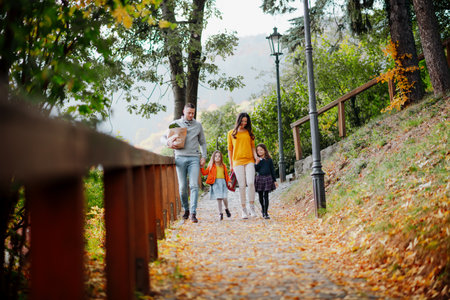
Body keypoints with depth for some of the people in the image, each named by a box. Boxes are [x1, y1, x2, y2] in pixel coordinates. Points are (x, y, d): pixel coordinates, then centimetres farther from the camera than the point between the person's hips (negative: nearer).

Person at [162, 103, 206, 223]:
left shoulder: (198, 125, 13)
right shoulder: (175, 124, 10)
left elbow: (203, 142, 20)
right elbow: (164, 137, 17)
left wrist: (204, 156, 7)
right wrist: (168, 142, -6)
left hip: (194, 158, 0)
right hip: (180, 158, 0)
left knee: (194, 185, -12)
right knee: (182, 186, 1)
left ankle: (193, 213, -15)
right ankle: (186, 209, 20)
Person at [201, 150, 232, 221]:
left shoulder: (223, 166, 13)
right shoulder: (211, 166, 10)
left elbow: (226, 175, 15)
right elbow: (205, 172, 7)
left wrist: (228, 181, 4)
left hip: (223, 182, 1)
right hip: (215, 183, -1)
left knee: (224, 197, -8)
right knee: (218, 198, -5)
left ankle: (226, 209, 21)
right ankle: (220, 213, 5)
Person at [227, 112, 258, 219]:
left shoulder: (249, 133, 14)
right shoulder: (231, 133, 10)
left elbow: (252, 146, 16)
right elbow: (230, 149, 13)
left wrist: (255, 156, -2)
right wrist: (231, 164, 10)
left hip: (249, 160, 1)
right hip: (238, 161, -1)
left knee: (250, 182, -16)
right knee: (242, 185, -3)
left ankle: (252, 207, -6)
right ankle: (244, 210, 2)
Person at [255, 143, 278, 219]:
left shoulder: (269, 160, 1)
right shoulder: (257, 160, 2)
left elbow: (272, 170, 6)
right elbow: (255, 170, -5)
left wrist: (274, 180, 6)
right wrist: (256, 163, -20)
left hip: (268, 178, -1)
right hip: (259, 178, 1)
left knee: (266, 196, -5)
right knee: (260, 196, 10)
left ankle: (265, 213, -5)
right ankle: (262, 208, 35)